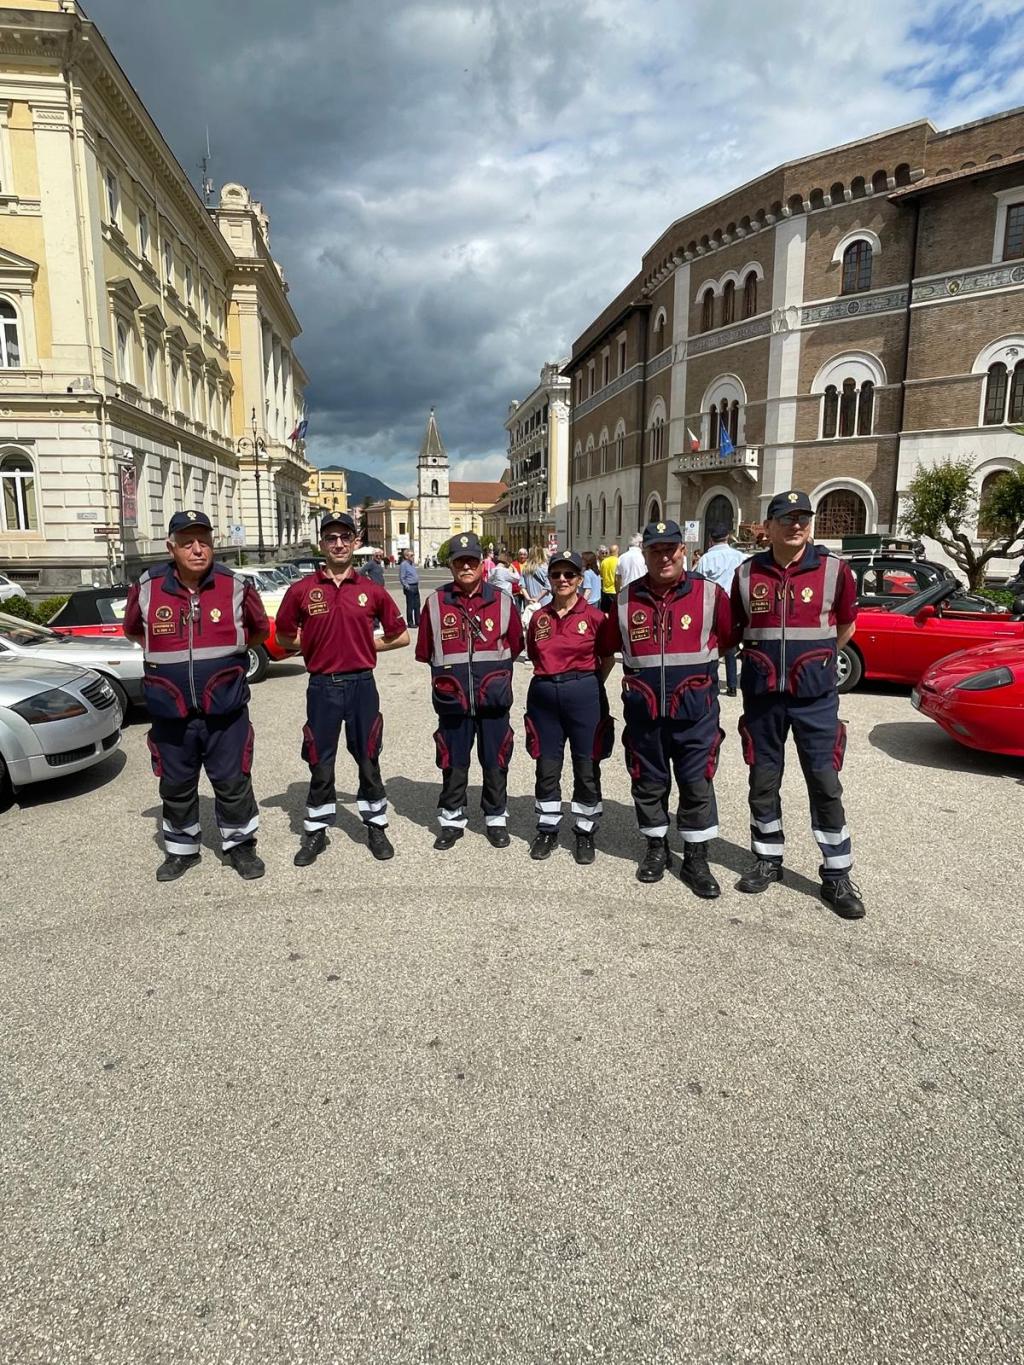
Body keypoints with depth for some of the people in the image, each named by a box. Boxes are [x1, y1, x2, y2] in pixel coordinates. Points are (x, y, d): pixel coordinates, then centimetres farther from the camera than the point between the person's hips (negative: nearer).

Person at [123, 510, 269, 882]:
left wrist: (221, 652, 7)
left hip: (225, 709, -1)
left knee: (233, 781, 6)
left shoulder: (236, 587, -6)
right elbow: (133, 631, 17)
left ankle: (240, 845, 25)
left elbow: (259, 631, 10)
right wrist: (168, 655, 9)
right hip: (170, 711, 2)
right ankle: (181, 849, 32)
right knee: (176, 785, 14)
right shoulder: (147, 588, -3)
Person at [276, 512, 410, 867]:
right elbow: (284, 637, 11)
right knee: (320, 764, 9)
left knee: (368, 760, 9)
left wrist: (365, 645, 2)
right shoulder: (302, 590, 1)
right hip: (321, 687, 0)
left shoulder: (371, 590, 2)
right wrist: (317, 646, 3)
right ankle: (316, 831, 24)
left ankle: (376, 827, 24)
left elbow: (401, 636, 9)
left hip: (361, 684, 0)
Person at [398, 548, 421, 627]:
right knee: (410, 606, -3)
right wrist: (407, 586, -17)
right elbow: (402, 578, -15)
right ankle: (410, 622, 5)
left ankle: (418, 621, 19)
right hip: (410, 587, -9)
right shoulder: (403, 565, -12)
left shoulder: (413, 564, 14)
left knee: (417, 605, 12)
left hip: (416, 587, 9)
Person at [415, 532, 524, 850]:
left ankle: (496, 819, 27)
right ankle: (451, 821, 26)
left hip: (493, 698, 0)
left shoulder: (501, 600, -1)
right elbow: (425, 652, 6)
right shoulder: (435, 602, -2)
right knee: (453, 764, 10)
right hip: (452, 700, 0)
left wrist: (493, 668, 11)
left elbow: (514, 645, 10)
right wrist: (453, 670, 9)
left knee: (495, 763, 10)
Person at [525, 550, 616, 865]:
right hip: (544, 695, 3)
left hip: (583, 695, -3)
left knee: (587, 768, 6)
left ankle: (585, 833, 21)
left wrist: (588, 685, 7)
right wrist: (550, 678, 9)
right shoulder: (539, 617, 5)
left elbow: (608, 658, 5)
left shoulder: (594, 616, -5)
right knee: (546, 767, 10)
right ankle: (547, 829, 26)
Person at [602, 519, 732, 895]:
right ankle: (656, 848, 31)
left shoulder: (709, 593, -4)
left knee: (697, 785, 5)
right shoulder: (626, 598, 4)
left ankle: (696, 858, 20)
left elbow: (728, 638, 8)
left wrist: (698, 667, 10)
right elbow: (610, 646, 16)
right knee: (648, 783, 12)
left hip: (694, 710, -2)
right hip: (643, 710, 2)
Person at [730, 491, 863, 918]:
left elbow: (846, 625, 10)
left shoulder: (834, 569, -4)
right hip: (762, 693, 2)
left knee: (825, 783, 1)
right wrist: (765, 659, 8)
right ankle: (767, 860, 28)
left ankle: (836, 876, 14)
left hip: (815, 695, -2)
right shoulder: (747, 573, 0)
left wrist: (814, 659, 11)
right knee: (763, 781, 11)